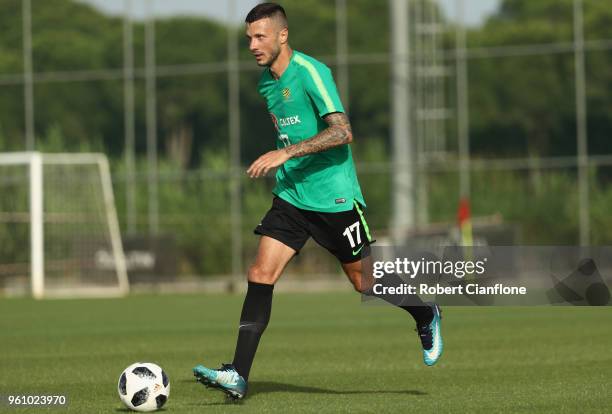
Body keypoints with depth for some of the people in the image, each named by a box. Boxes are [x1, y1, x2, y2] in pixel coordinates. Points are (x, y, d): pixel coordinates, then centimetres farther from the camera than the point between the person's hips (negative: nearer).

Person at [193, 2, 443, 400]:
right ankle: (239, 375, -13)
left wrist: (286, 153, -29)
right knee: (261, 274, -9)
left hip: (334, 198, -6)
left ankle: (426, 316, 35)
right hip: (291, 198, 6)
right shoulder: (266, 82, 9)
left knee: (363, 280, 7)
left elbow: (343, 131, -25)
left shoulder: (311, 72, -16)